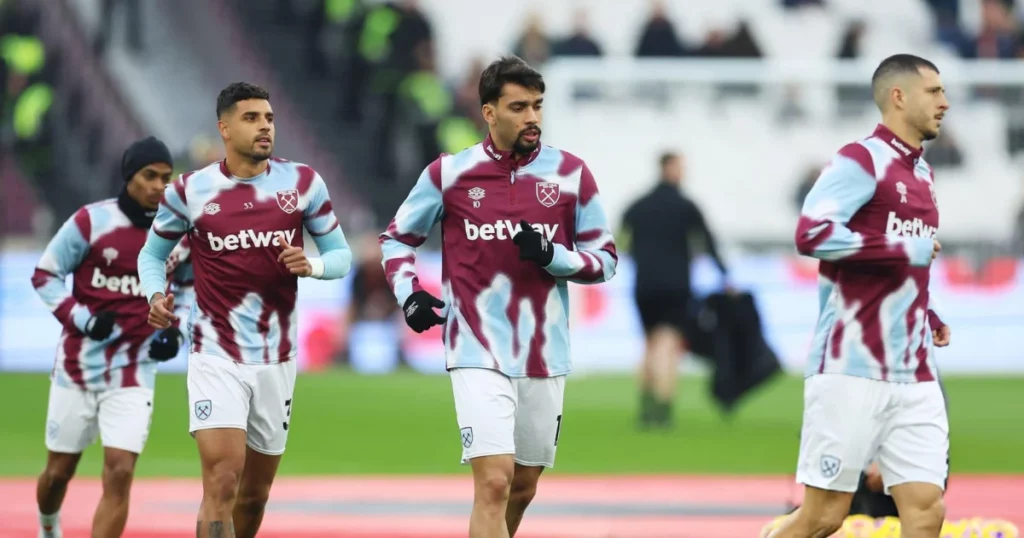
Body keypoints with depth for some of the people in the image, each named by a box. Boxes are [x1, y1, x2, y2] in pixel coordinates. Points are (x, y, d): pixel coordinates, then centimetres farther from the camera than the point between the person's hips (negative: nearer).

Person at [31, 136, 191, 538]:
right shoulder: (92, 221, -10)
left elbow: (189, 286, 18)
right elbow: (45, 275, -4)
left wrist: (176, 331, 1)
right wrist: (83, 319, -17)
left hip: (134, 370, 1)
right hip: (78, 365, -1)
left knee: (119, 473, -14)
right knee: (59, 471, 11)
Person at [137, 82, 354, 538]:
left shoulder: (303, 183, 2)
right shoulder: (190, 191, -2)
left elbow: (341, 255, 7)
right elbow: (152, 253, 12)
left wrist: (312, 266, -16)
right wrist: (155, 296, -9)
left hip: (277, 360, 3)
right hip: (216, 358, -3)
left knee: (254, 495, 12)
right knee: (222, 483, -18)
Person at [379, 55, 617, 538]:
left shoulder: (570, 174, 1)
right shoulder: (449, 173, -1)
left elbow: (605, 259, 6)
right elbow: (396, 237, 12)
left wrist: (553, 256, -14)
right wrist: (408, 293, -5)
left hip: (545, 354, 3)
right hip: (478, 353, -3)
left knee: (522, 487, 14)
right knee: (494, 482, -16)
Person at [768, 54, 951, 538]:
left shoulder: (921, 173, 18)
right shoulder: (861, 161, -8)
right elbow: (812, 235, -22)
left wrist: (928, 316, 12)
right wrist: (905, 250, -17)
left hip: (915, 377, 7)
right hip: (852, 370, -7)